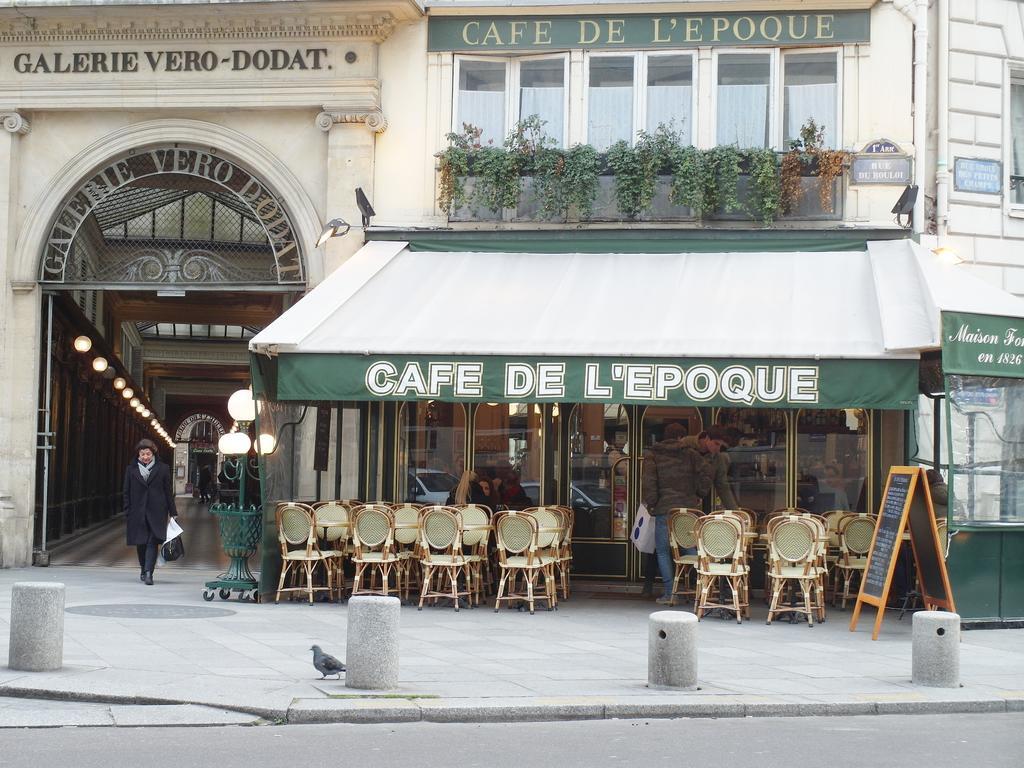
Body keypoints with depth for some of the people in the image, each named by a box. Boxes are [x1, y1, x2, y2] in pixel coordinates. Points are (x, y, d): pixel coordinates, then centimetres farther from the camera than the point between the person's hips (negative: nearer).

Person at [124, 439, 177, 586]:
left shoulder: (162, 469, 4)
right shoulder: (131, 469, 6)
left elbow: (168, 491, 6)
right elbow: (127, 493, 8)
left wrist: (172, 512, 4)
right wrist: (127, 514, 2)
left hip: (156, 511, -2)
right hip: (138, 512, 2)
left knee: (153, 542, -12)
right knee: (140, 543, 8)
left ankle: (148, 572, -18)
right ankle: (144, 570, 26)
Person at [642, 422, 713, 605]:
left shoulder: (652, 455, 4)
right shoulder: (689, 454, 8)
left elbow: (649, 479, -9)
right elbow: (707, 470, 0)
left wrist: (650, 503, -2)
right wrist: (700, 494, 10)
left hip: (664, 509, -2)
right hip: (689, 507, 2)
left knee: (663, 551, 5)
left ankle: (669, 593, -1)